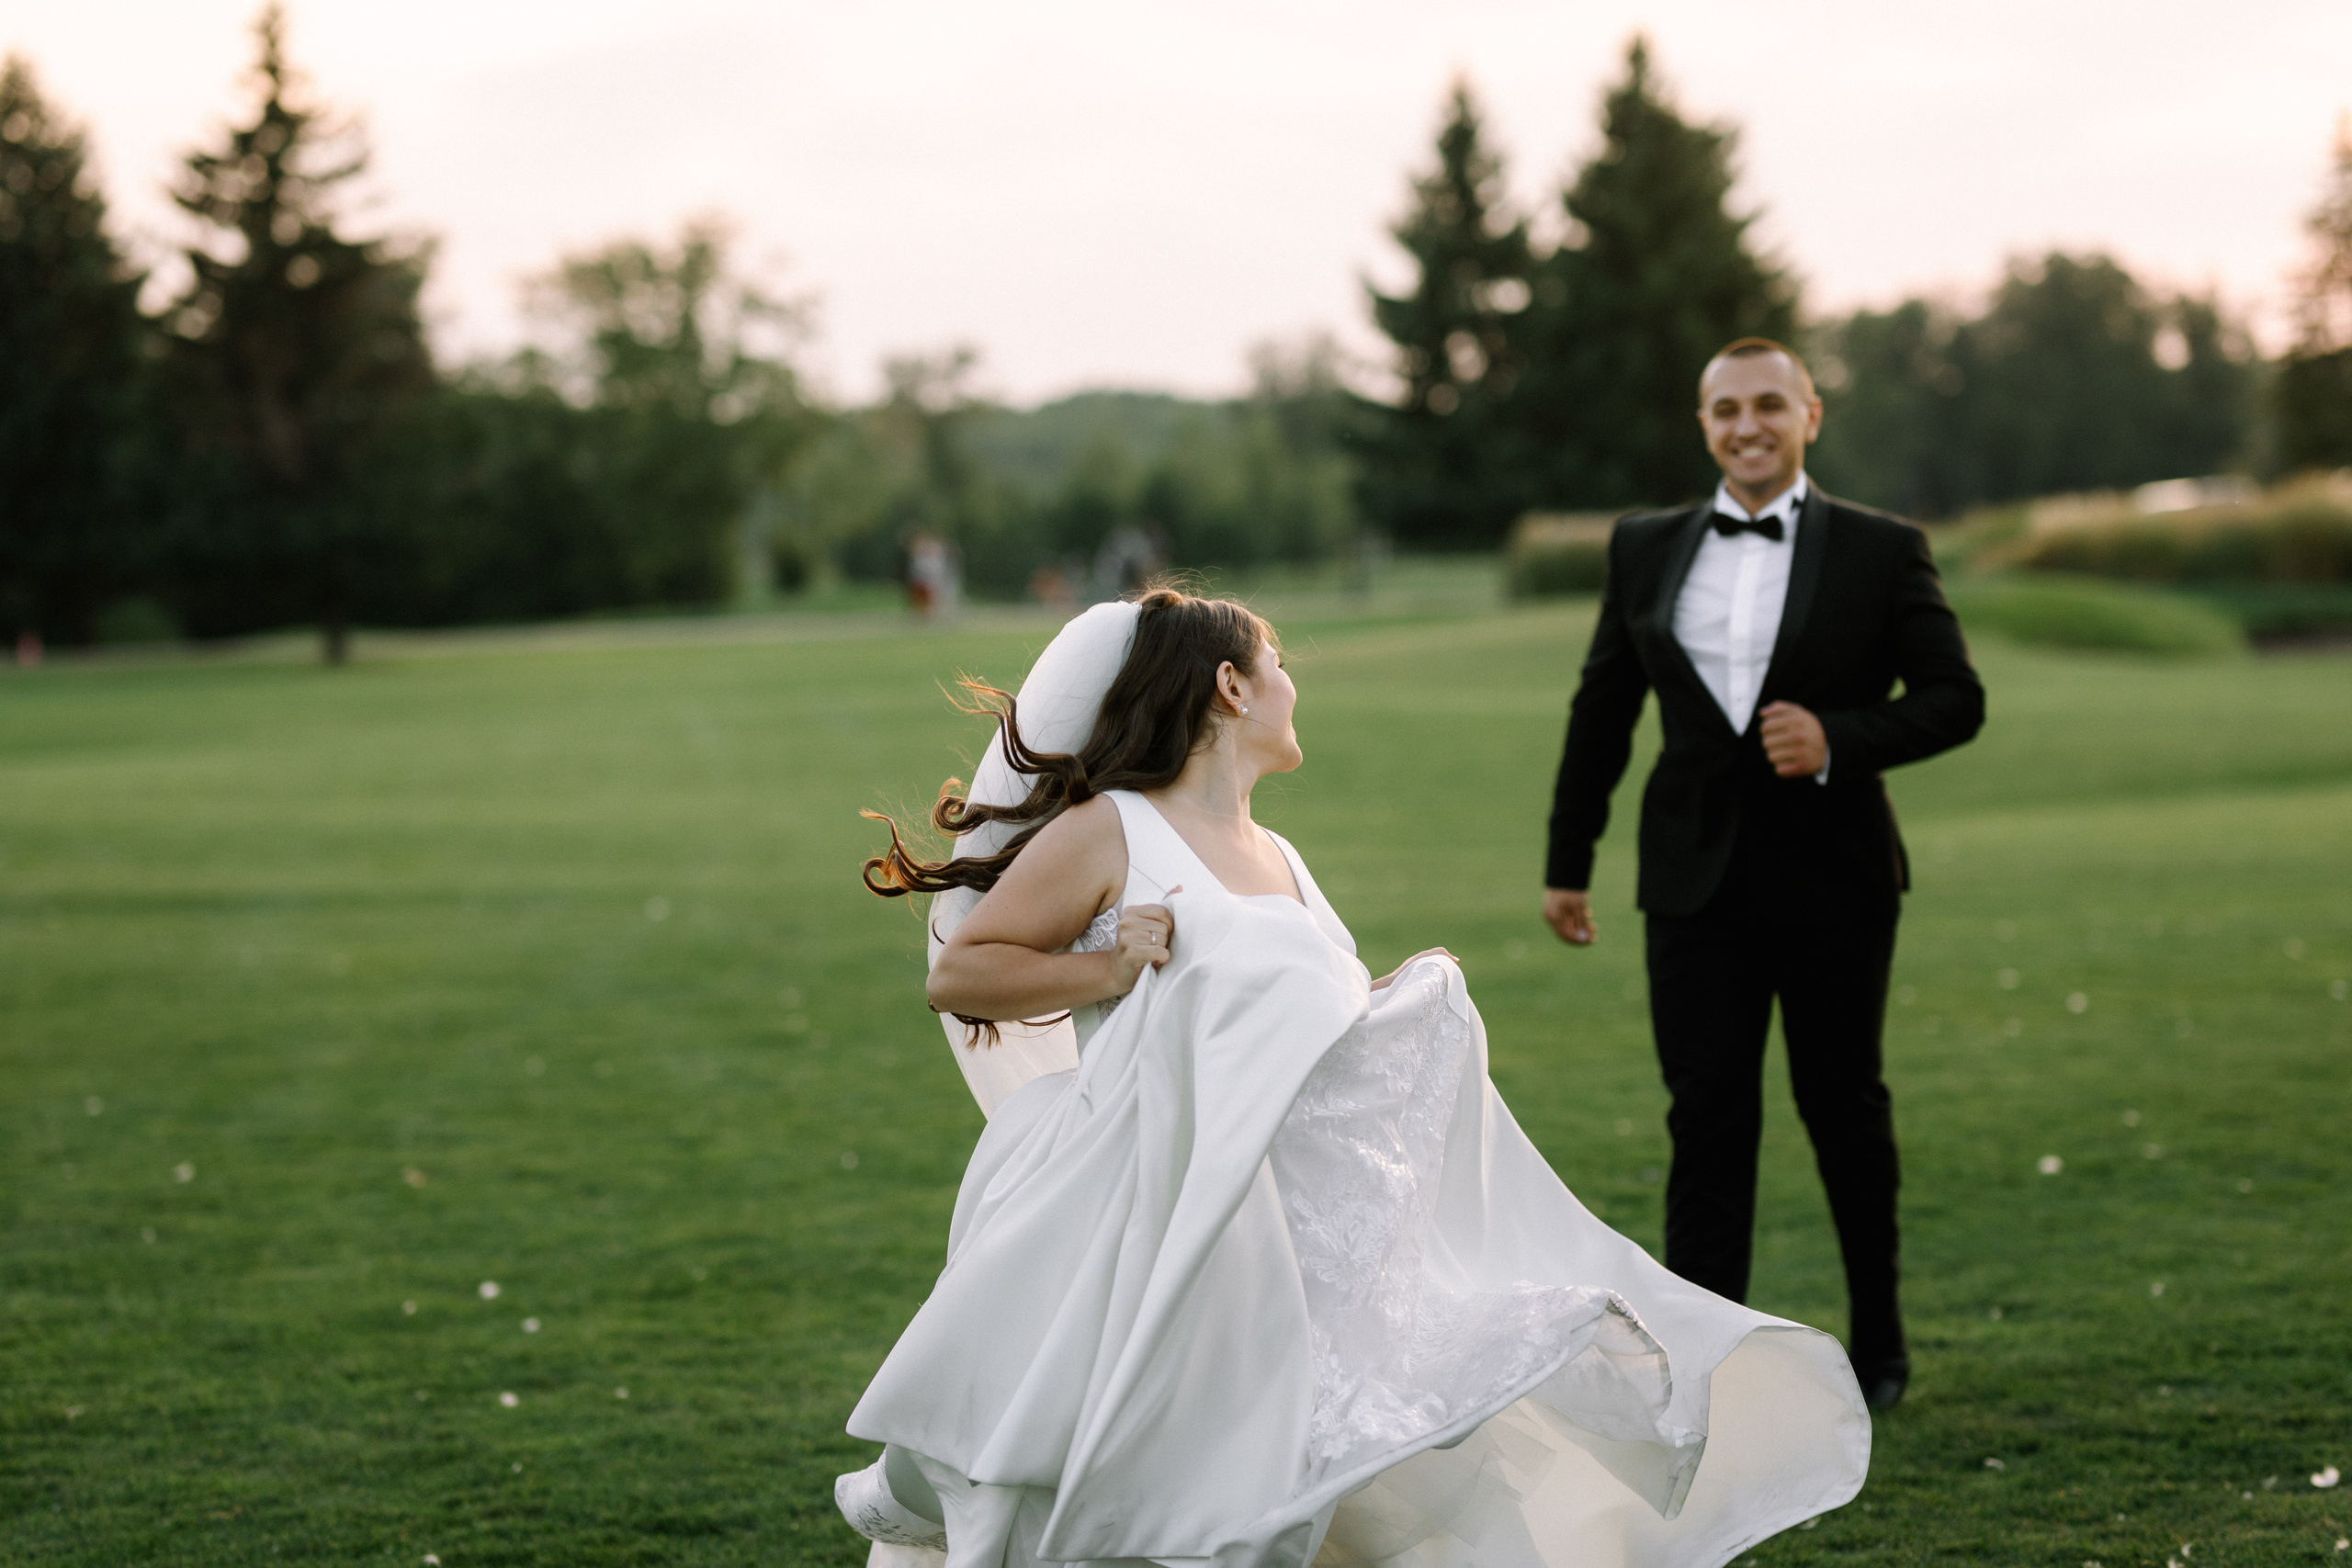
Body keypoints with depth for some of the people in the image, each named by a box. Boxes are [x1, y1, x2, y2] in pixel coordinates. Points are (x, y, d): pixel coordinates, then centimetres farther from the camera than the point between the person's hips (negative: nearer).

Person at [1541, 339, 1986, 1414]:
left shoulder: (1881, 551, -1)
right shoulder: (1646, 549, 7)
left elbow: (1954, 698, -2)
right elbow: (1602, 708, 14)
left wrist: (1839, 739, -18)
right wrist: (1568, 861, 16)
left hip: (1834, 880, -1)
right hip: (1697, 881, 2)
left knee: (1842, 1106, 10)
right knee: (1708, 1122, -2)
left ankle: (1878, 1335, 29)